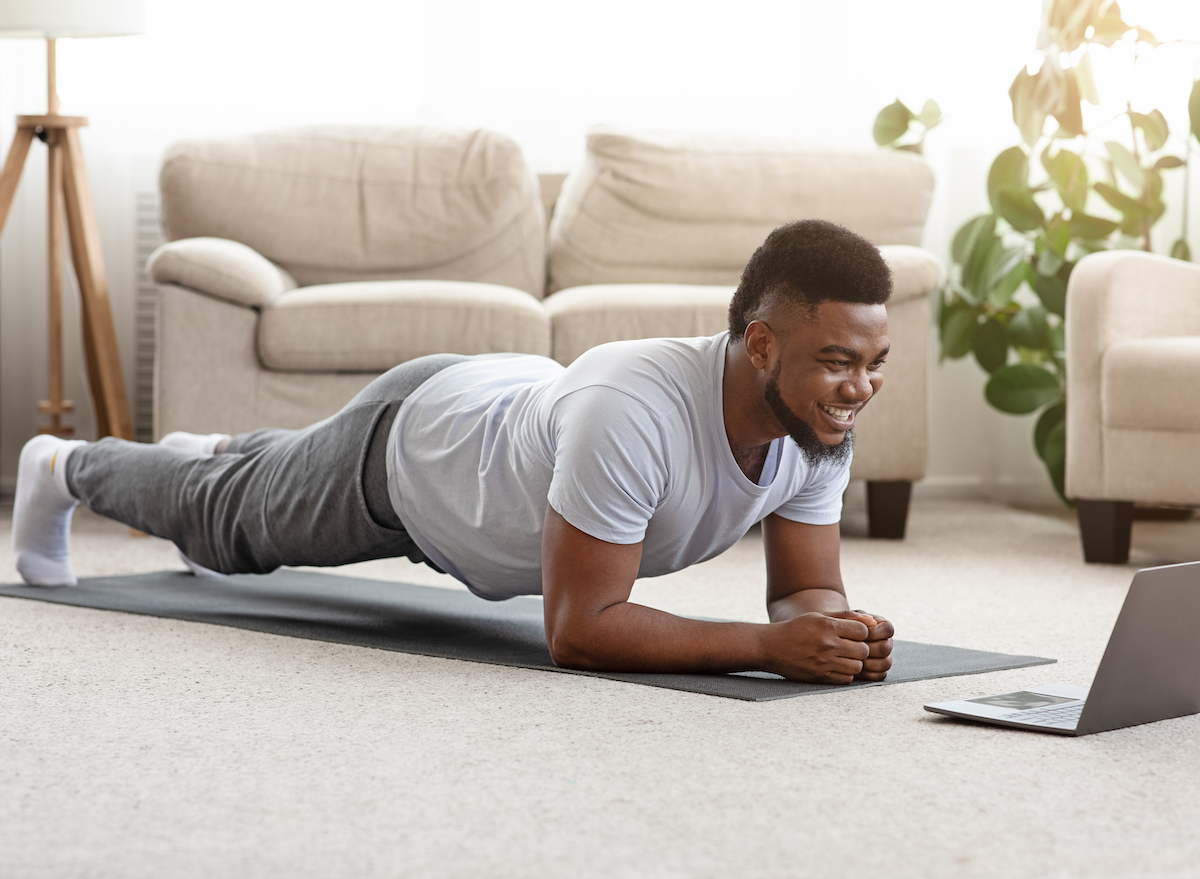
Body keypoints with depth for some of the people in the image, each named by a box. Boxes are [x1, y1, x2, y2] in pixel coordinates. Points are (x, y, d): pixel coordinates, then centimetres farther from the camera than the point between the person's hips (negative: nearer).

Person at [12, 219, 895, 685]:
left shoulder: (822, 428, -28)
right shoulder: (632, 414, -50)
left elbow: (806, 589, -18)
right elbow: (577, 629, -46)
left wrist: (839, 628, -42)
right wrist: (771, 644, -53)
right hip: (407, 442, -6)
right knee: (229, 519, 24)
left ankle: (220, 452, 71)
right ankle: (63, 468, 54)